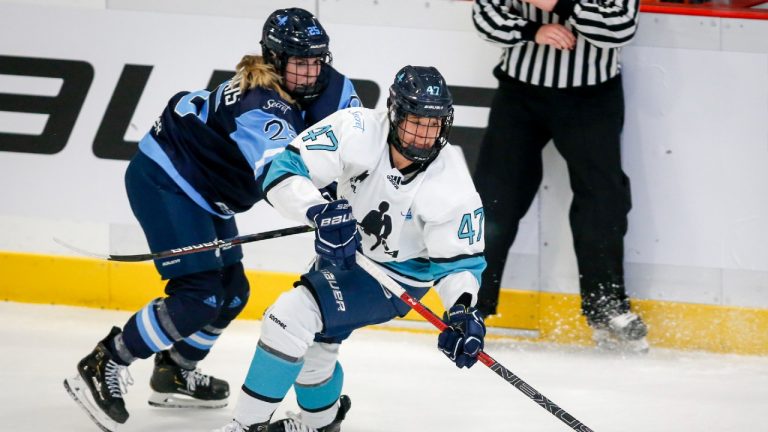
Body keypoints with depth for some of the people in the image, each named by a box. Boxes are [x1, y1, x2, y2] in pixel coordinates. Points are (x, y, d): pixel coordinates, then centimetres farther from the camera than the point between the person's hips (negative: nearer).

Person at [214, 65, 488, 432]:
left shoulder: (452, 186, -27)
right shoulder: (357, 131, -26)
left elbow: (459, 259, -15)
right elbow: (284, 171, -29)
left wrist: (463, 312, -33)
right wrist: (320, 213, -47)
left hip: (396, 277, -4)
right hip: (341, 250, 4)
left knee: (294, 316, -22)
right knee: (311, 344, 17)